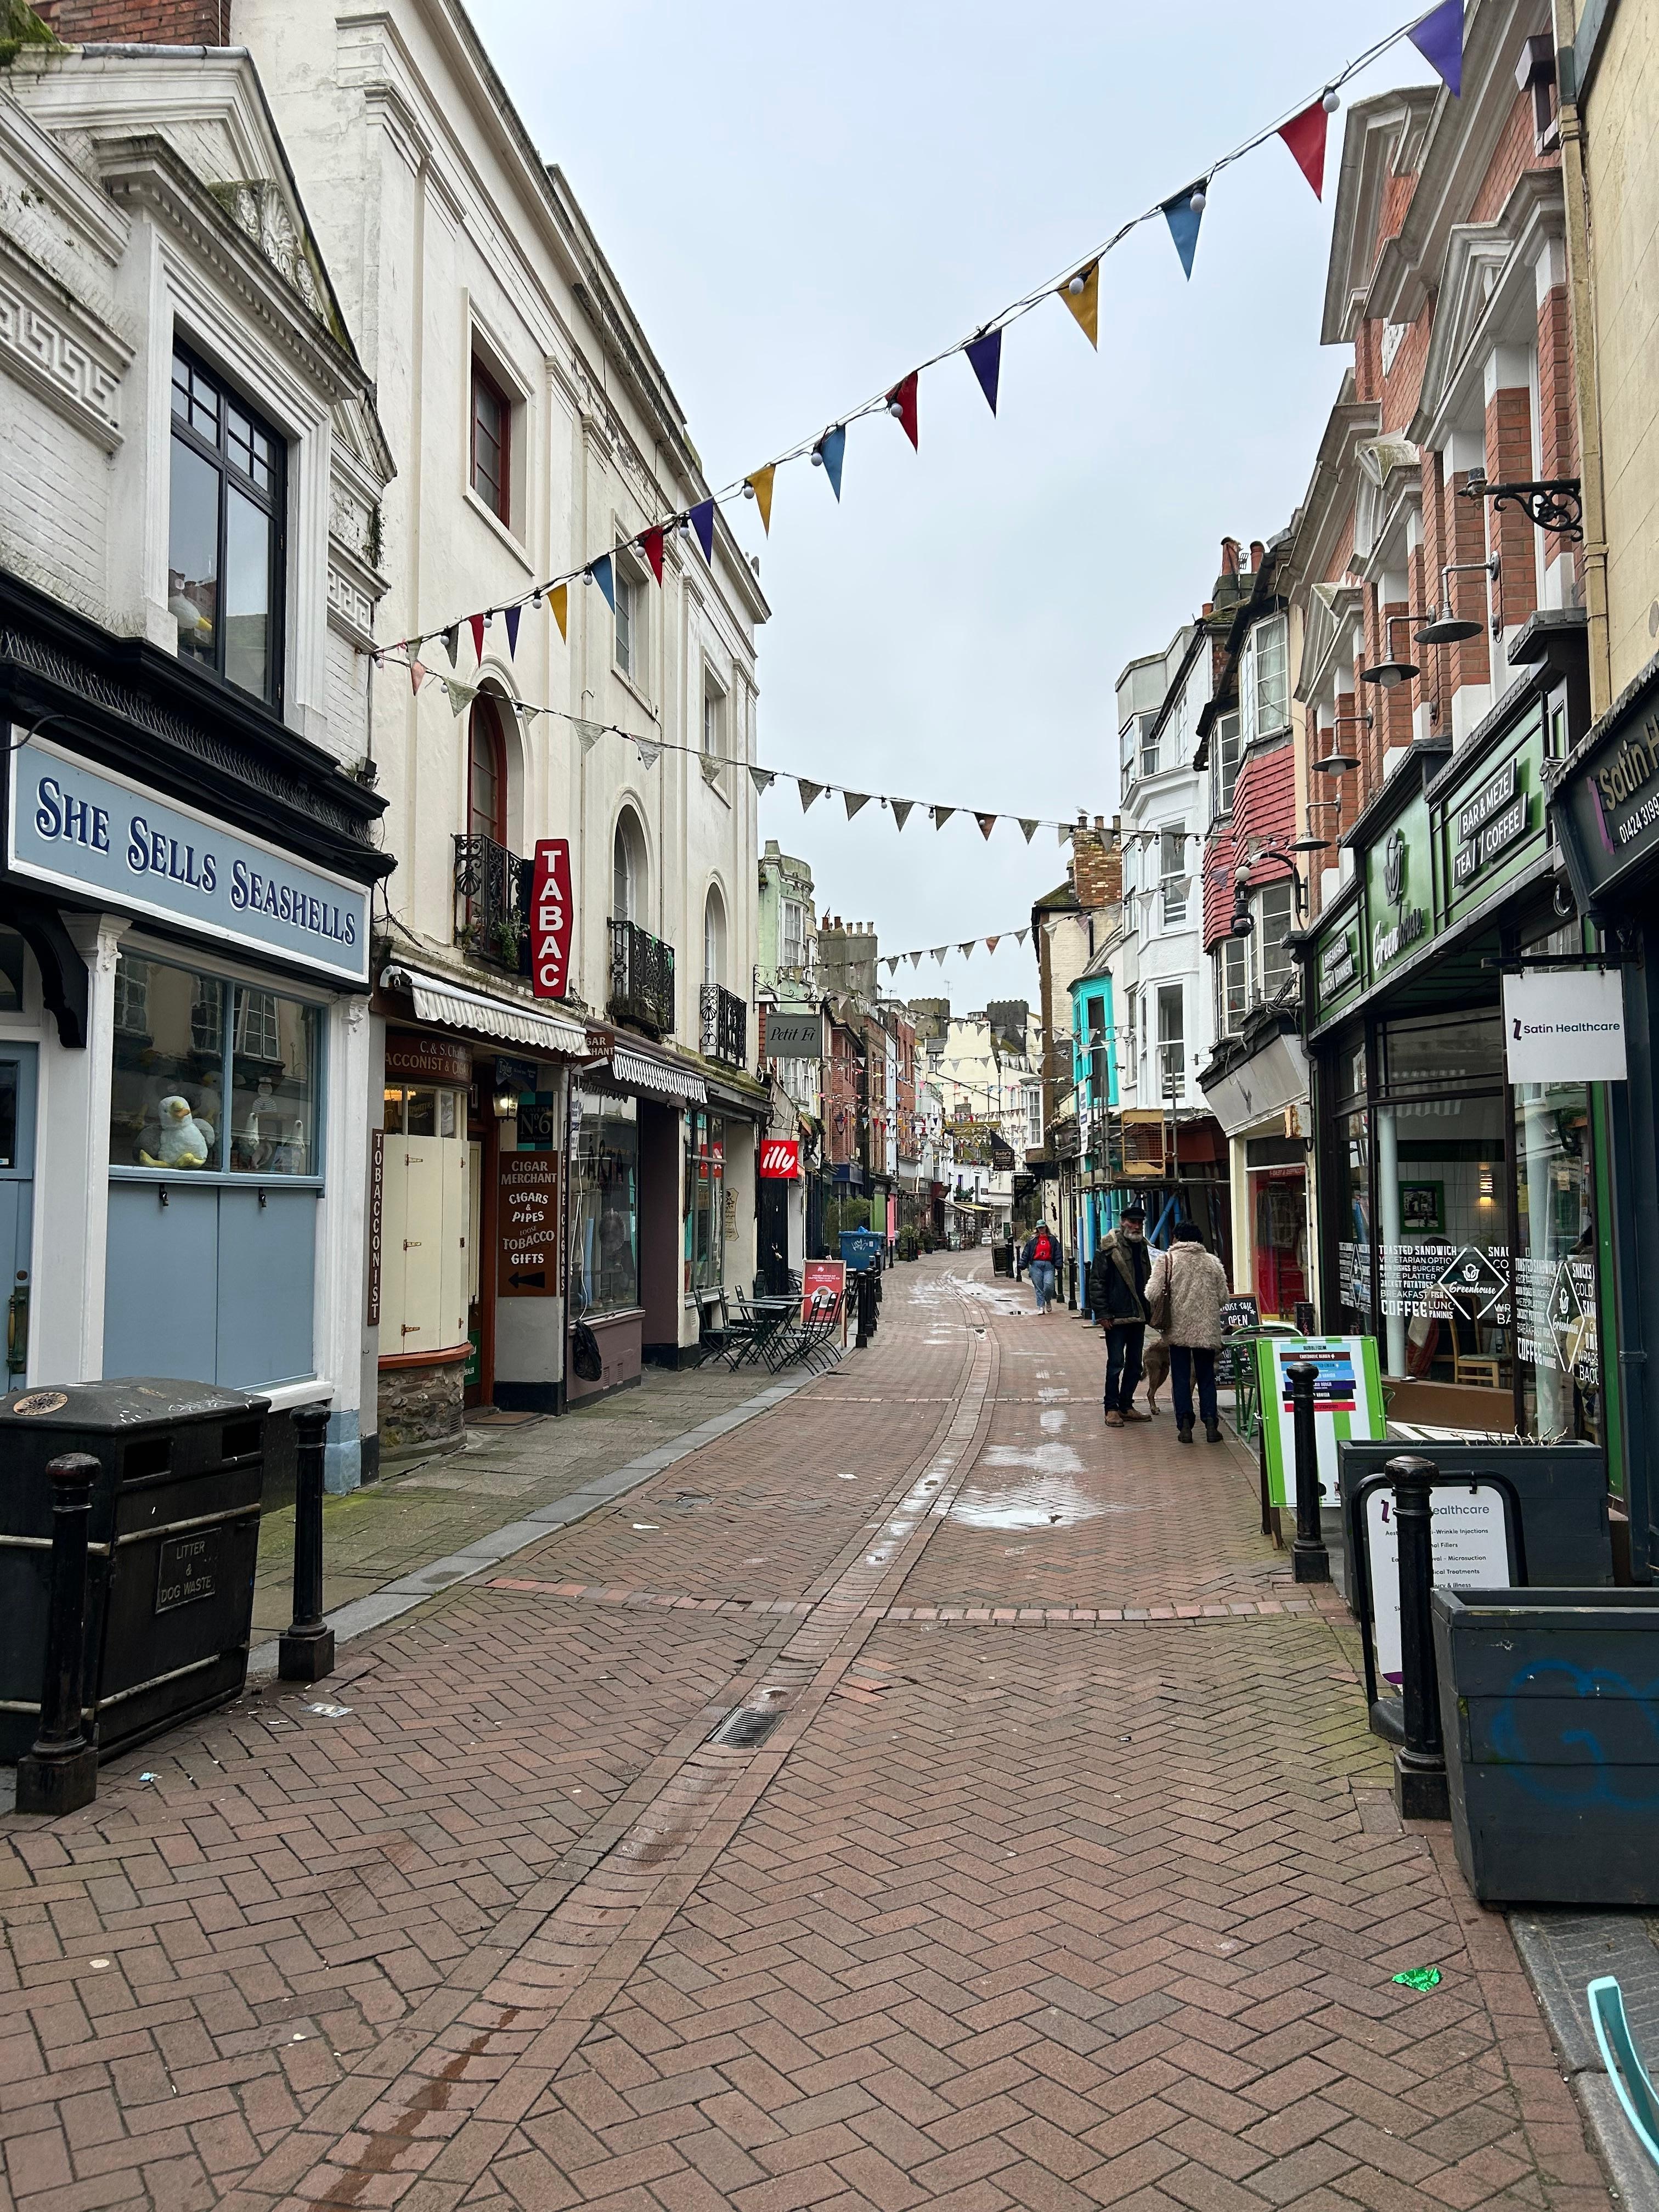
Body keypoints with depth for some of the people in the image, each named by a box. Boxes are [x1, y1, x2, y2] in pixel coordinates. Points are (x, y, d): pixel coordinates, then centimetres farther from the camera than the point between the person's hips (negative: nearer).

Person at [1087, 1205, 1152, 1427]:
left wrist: (1148, 1311, 13)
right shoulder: (1109, 1249, -8)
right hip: (1117, 1317, -7)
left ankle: (1126, 1406, 21)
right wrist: (1103, 1314, -15)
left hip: (1138, 1317, 7)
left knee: (1135, 1365, 11)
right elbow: (1097, 1282, -10)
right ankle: (1112, 1409, 5)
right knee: (1116, 1363, -3)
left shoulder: (1143, 1248, 14)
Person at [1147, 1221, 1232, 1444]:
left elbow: (1152, 1294, -12)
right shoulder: (1213, 1261, 3)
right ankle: (1211, 1423, 4)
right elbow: (1224, 1297, 5)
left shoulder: (1167, 1259, -6)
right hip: (1208, 1330, 2)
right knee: (1206, 1377, 11)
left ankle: (1185, 1426, 4)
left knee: (1181, 1379, 6)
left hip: (1179, 1329, -2)